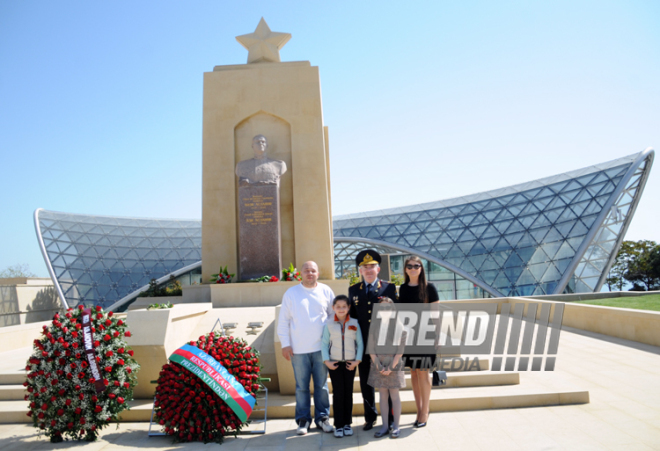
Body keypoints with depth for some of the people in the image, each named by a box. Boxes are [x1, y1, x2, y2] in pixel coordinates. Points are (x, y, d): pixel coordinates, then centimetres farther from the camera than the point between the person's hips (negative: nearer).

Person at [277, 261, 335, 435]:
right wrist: (285, 344, -2)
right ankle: (303, 419, 18)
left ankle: (322, 418, 21)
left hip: (321, 347, 1)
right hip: (298, 349, -1)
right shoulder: (291, 293, 3)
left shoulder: (326, 291, 6)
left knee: (321, 385, 8)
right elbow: (283, 321, 4)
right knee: (302, 386, 5)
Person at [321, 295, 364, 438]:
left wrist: (357, 360, -6)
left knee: (348, 393, 7)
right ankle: (339, 425, 8)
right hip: (334, 363, -1)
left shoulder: (354, 323, 1)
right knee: (338, 393, -1)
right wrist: (326, 361, -7)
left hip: (350, 363, 1)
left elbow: (360, 343, 3)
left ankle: (347, 423, 19)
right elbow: (324, 344, 2)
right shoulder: (329, 324, 0)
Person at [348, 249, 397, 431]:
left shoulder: (389, 288, 0)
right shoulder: (353, 290, 8)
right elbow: (351, 315, 10)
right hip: (363, 343, 3)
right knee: (365, 381, 10)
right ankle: (370, 417, 25)